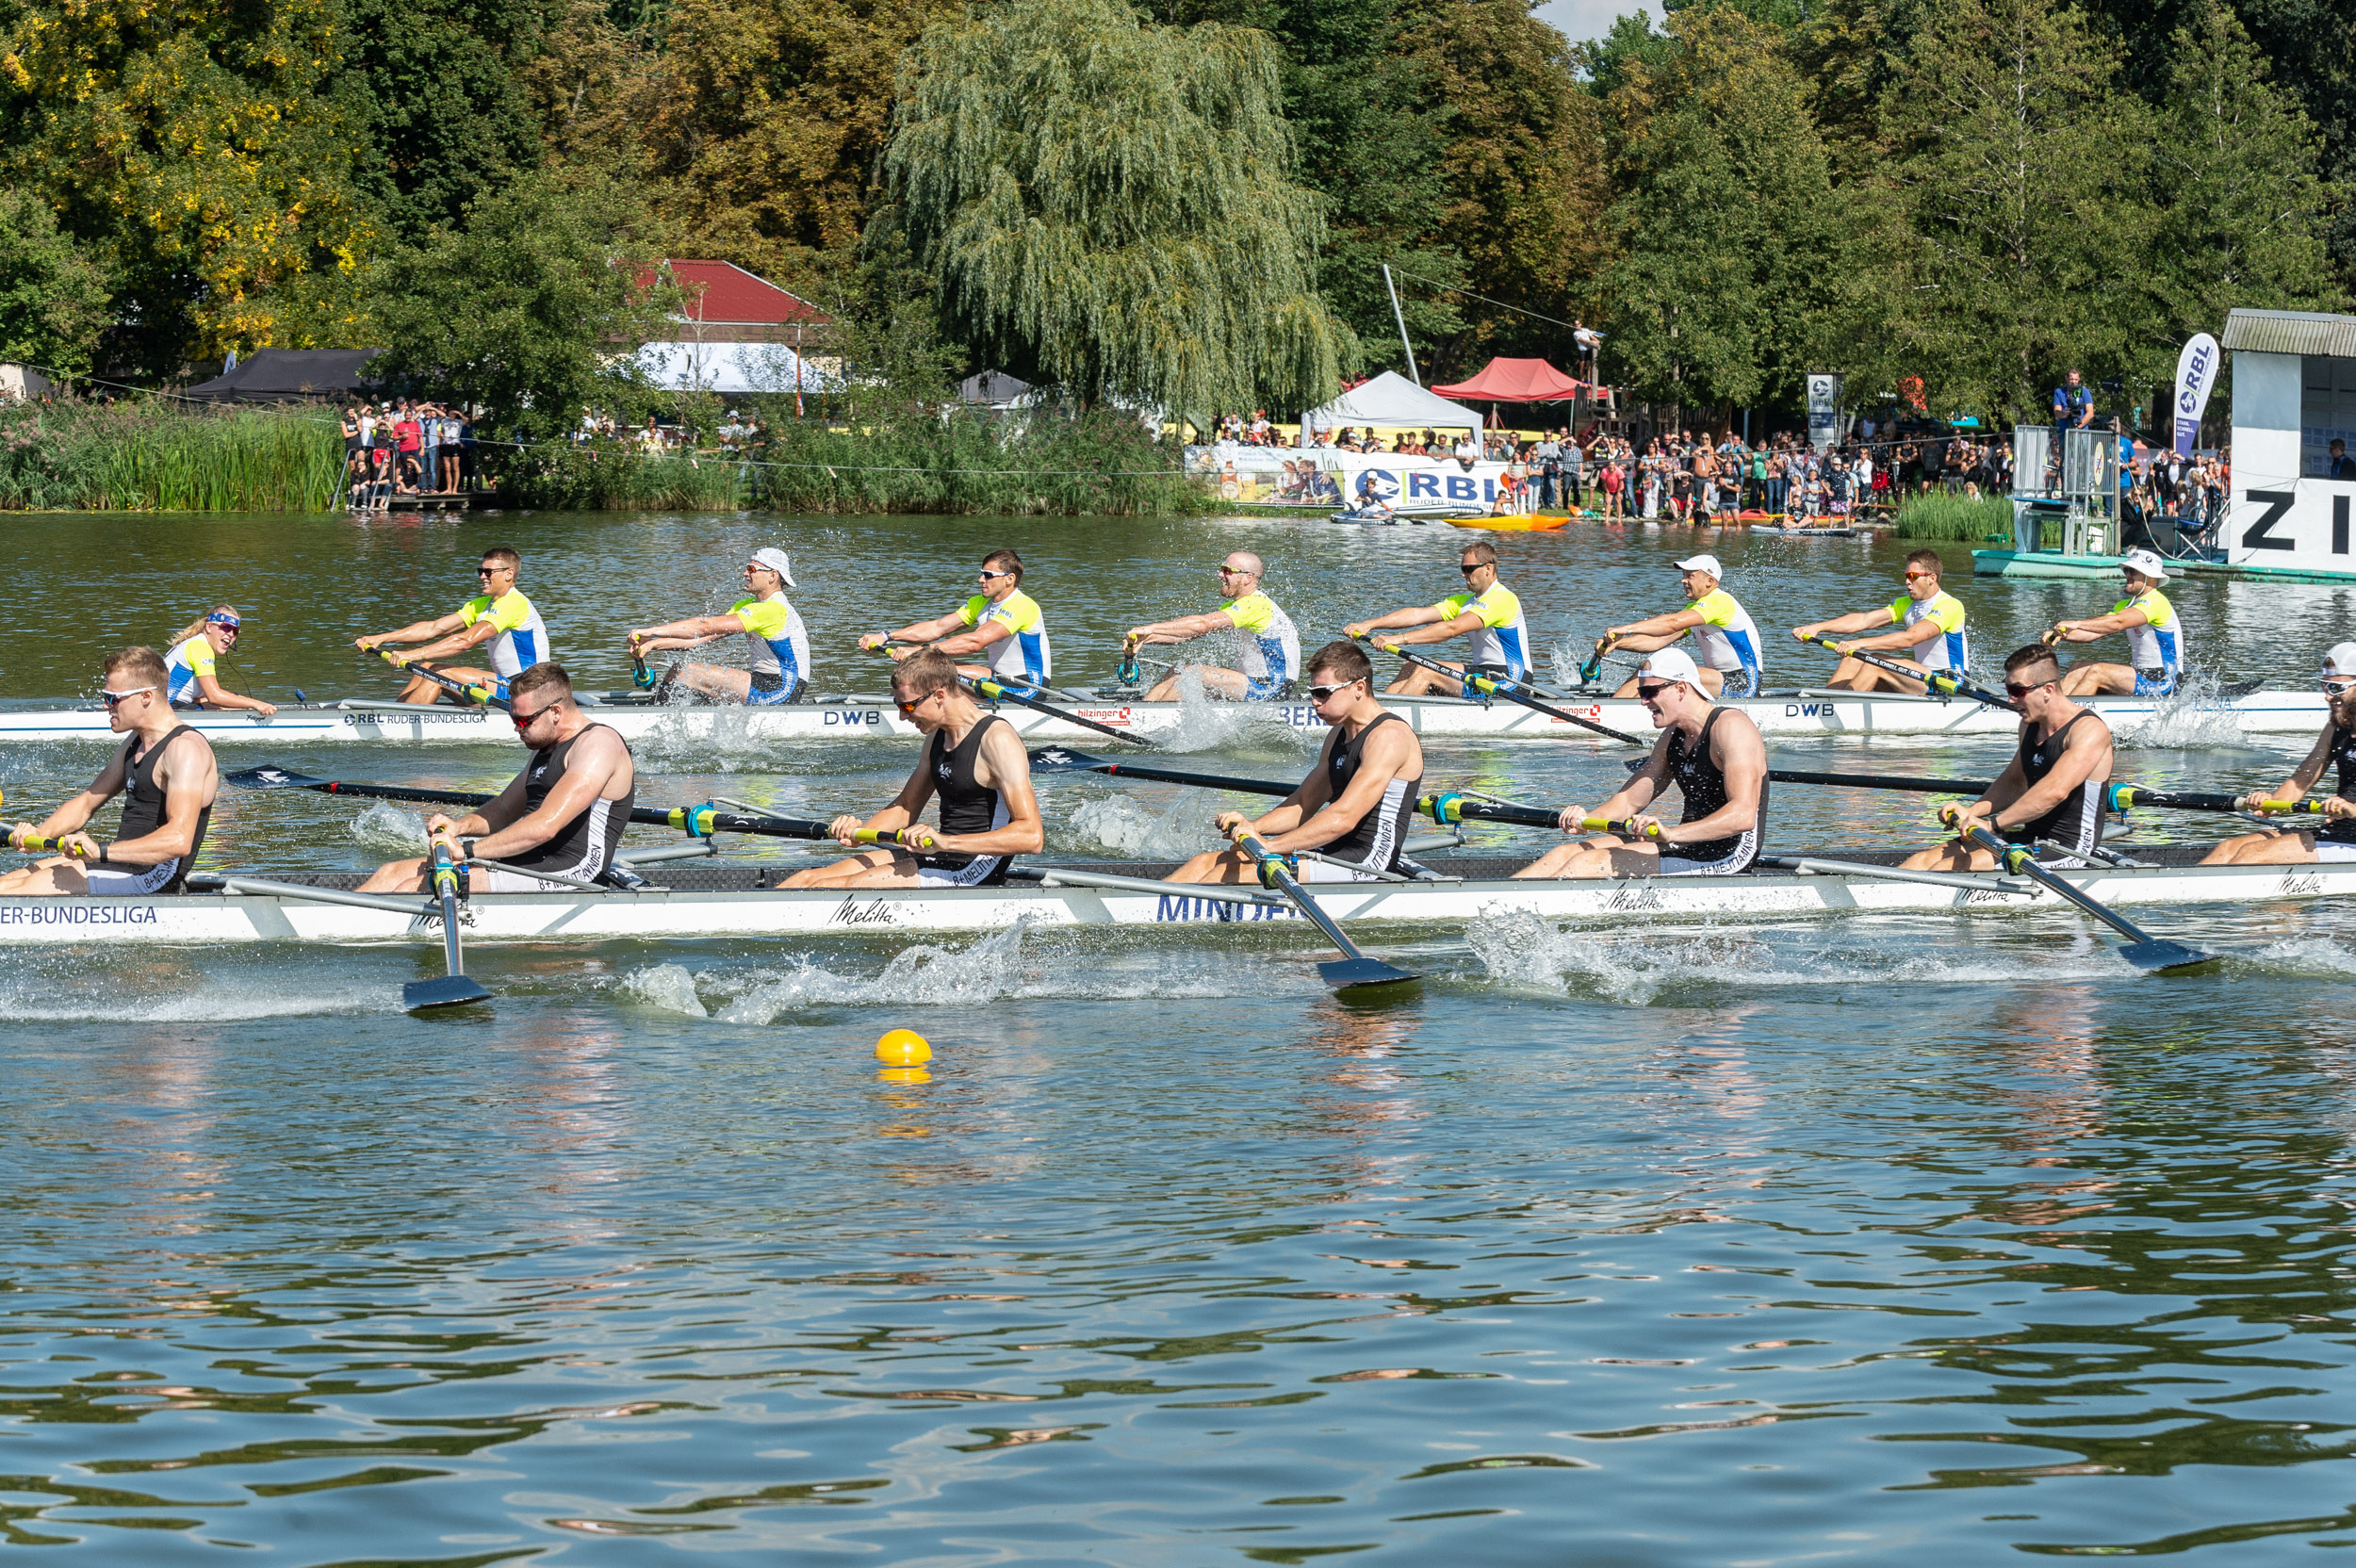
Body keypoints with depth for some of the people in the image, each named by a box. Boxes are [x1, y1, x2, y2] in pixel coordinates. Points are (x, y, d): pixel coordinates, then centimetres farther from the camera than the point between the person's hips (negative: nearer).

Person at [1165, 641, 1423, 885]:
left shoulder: (1389, 736, -14)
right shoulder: (1340, 735, 18)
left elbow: (1344, 817, -24)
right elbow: (1303, 804, 21)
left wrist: (1269, 846, -26)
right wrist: (1253, 827, 0)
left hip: (1363, 862, -10)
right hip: (1331, 852, 10)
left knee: (1232, 872, -23)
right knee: (1208, 861, -1)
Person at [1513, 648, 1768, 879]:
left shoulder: (1731, 726, -15)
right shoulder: (1673, 738, 15)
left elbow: (1743, 815, -28)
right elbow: (1629, 801, 17)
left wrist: (1671, 835, -39)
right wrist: (1586, 820, -6)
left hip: (1725, 853, -10)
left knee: (1588, 863, -21)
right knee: (1564, 854, -2)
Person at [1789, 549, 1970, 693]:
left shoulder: (1949, 606, -15)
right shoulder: (1906, 604, 12)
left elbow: (1909, 639, -28)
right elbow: (1865, 619, 2)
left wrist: (1860, 643, -36)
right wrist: (1818, 627, -11)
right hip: (1923, 678, 8)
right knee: (1852, 660, -6)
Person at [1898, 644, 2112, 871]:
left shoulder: (2089, 730, -17)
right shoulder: (2030, 725, 13)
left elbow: (2055, 791, -31)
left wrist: (1993, 824, -29)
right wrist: (1972, 811, 9)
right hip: (2028, 836, 9)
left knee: (1947, 868, -23)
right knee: (1921, 861, -5)